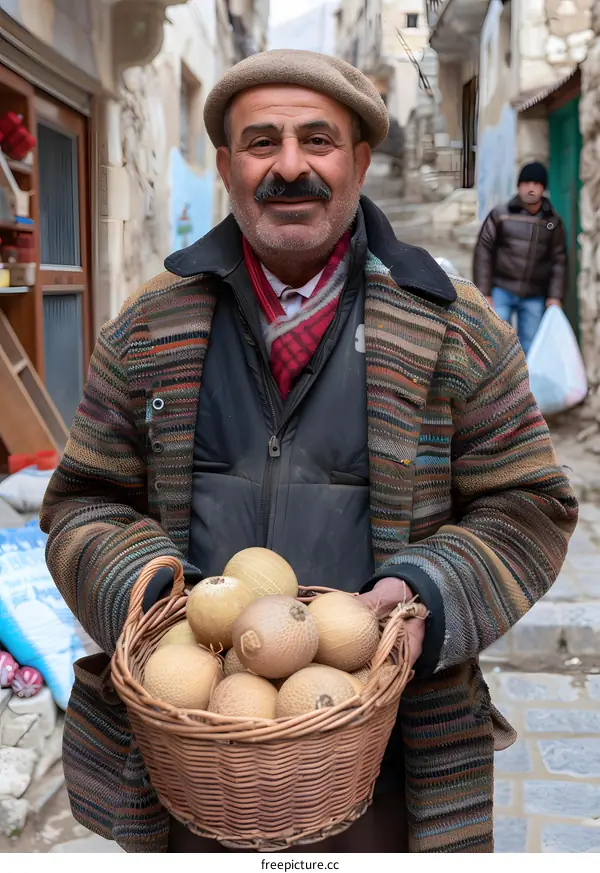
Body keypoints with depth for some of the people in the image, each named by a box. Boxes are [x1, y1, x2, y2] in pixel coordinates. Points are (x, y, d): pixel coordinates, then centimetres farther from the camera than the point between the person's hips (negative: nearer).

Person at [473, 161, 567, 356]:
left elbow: (559, 260, 8)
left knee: (530, 347, 7)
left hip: (535, 297, 2)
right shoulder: (500, 215, -2)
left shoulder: (553, 222, 5)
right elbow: (483, 252, -2)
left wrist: (555, 296, 0)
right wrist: (484, 293, -6)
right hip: (501, 291, -2)